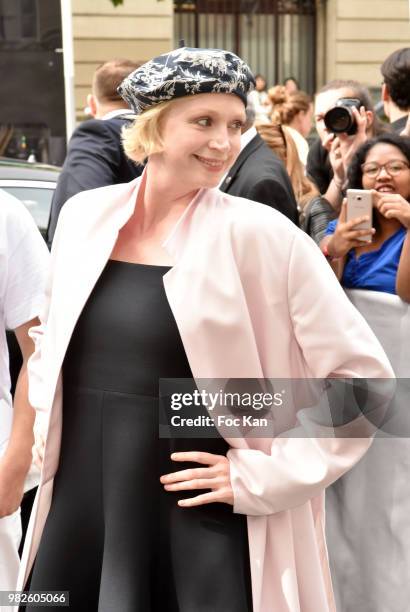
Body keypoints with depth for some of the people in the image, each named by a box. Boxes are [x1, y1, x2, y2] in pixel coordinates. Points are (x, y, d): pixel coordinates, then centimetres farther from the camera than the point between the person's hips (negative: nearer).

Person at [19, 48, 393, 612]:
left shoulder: (261, 235, -11)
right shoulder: (84, 214, 3)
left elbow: (361, 374, -10)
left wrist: (268, 474, -12)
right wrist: (44, 414, 9)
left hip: (204, 529, -4)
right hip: (77, 513, 5)